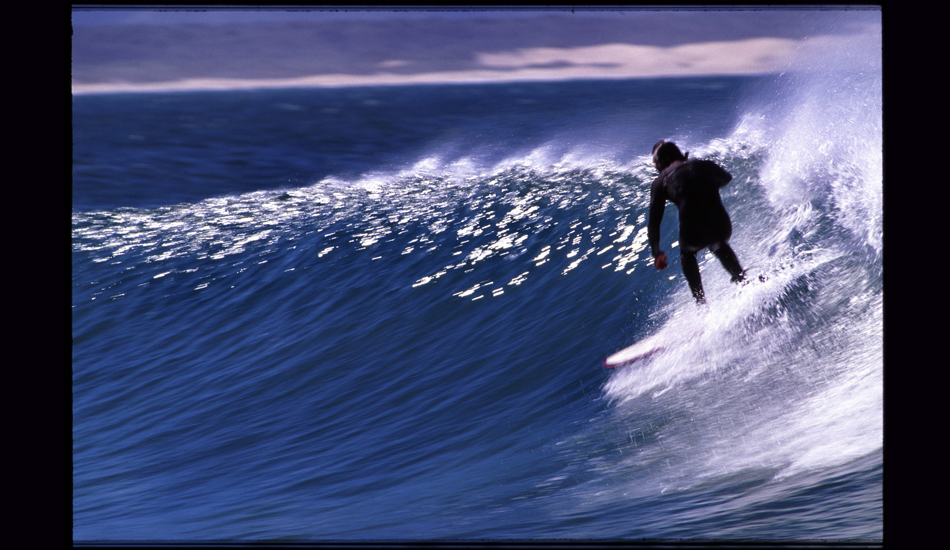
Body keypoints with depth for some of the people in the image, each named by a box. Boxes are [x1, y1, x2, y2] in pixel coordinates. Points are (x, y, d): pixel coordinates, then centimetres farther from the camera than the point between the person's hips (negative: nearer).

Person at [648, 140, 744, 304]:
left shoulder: (661, 181, 11)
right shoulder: (705, 166, 17)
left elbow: (654, 222, 12)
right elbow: (726, 178, 41)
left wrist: (657, 253, 24)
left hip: (693, 235, -2)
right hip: (722, 228, 2)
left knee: (687, 253, 36)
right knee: (720, 247, 41)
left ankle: (700, 300, 29)